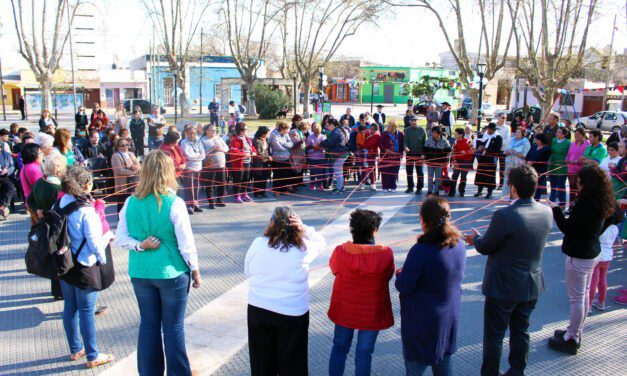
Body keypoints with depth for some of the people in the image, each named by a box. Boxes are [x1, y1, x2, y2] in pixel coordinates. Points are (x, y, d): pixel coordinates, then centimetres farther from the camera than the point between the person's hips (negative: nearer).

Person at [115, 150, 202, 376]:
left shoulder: (131, 202, -5)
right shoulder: (174, 203, -17)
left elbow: (120, 239, 0)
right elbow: (186, 244, -12)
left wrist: (140, 246, -11)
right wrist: (196, 271, -1)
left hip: (140, 273, 4)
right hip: (172, 273, -4)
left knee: (148, 325, 17)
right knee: (173, 328, 10)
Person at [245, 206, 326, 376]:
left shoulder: (257, 243, -8)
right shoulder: (303, 247, -11)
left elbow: (247, 272, 3)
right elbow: (321, 242, 8)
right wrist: (304, 228, -6)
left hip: (257, 309, 2)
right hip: (292, 313, -2)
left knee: (262, 358, 21)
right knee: (291, 361, 17)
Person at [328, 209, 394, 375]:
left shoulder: (341, 251, -20)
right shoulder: (386, 253, -21)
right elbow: (388, 276, -4)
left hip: (345, 309, 1)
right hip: (372, 312, -1)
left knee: (340, 347, 21)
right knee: (364, 352, 14)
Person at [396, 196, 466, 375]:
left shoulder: (421, 251, -30)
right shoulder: (459, 244, -8)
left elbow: (404, 287, -22)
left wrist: (400, 274, 0)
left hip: (422, 321, -6)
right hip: (450, 317, 6)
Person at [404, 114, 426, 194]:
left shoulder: (421, 130, -1)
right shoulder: (407, 130, 3)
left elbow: (424, 142, 1)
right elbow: (405, 140, 1)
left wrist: (423, 154, -6)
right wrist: (405, 147, -21)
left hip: (419, 154, -2)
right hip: (409, 154, 2)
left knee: (419, 172, 4)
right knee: (409, 171, 8)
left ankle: (419, 188, 12)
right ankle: (410, 187, 20)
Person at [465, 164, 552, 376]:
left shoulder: (504, 216, -28)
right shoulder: (546, 213, -6)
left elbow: (486, 247, -15)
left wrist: (476, 238, 7)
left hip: (503, 288, -6)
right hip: (532, 286, 6)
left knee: (494, 336, 12)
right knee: (521, 332, 23)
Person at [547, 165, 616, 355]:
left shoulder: (585, 204, -27)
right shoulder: (602, 203, 0)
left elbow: (566, 228, -24)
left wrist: (555, 209, -11)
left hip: (579, 257, -9)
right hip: (592, 252, 9)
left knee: (576, 299, 2)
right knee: (584, 294, 20)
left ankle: (571, 340, 15)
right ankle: (576, 333, 35)